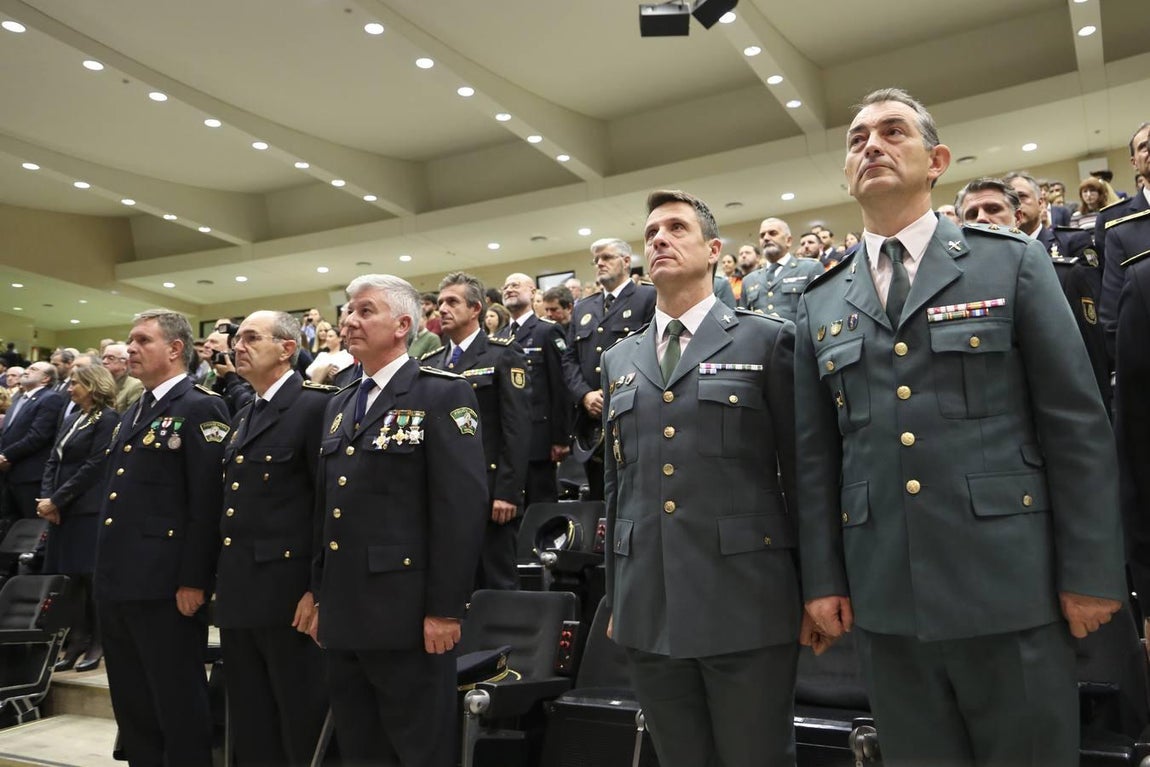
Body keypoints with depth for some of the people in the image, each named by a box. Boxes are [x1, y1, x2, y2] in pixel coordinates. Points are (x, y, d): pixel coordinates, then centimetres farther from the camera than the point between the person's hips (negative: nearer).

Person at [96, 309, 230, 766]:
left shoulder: (200, 408, -10)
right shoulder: (132, 414, 18)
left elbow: (208, 501, -16)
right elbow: (118, 497, 20)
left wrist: (194, 580, -19)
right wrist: (106, 572, 17)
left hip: (165, 586, -9)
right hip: (117, 584, 9)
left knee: (178, 706, 2)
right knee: (131, 706, 18)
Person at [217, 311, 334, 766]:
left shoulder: (315, 407, -10)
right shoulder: (242, 418, 18)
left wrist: (319, 591, -19)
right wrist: (221, 584, 16)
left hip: (288, 593, -8)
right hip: (238, 595, 9)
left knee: (304, 730, 3)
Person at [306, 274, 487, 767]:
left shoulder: (442, 395, -8)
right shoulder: (339, 406, 16)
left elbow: (463, 507, -15)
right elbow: (328, 511, 18)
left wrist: (445, 608, -18)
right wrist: (322, 598, 16)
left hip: (406, 615, -7)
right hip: (344, 617, 7)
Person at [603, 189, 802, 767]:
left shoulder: (766, 340, 1)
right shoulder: (619, 360, 14)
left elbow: (801, 471, 0)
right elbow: (615, 485, 15)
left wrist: (814, 589, -2)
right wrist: (615, 596, 13)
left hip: (746, 602, -4)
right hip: (648, 609, 4)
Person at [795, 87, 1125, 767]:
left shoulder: (1013, 262, 2)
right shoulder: (821, 303, 9)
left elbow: (1078, 425, -2)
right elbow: (815, 454, 8)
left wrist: (1093, 571, -6)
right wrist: (822, 578, 5)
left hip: (1009, 584, -2)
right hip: (884, 597, 3)